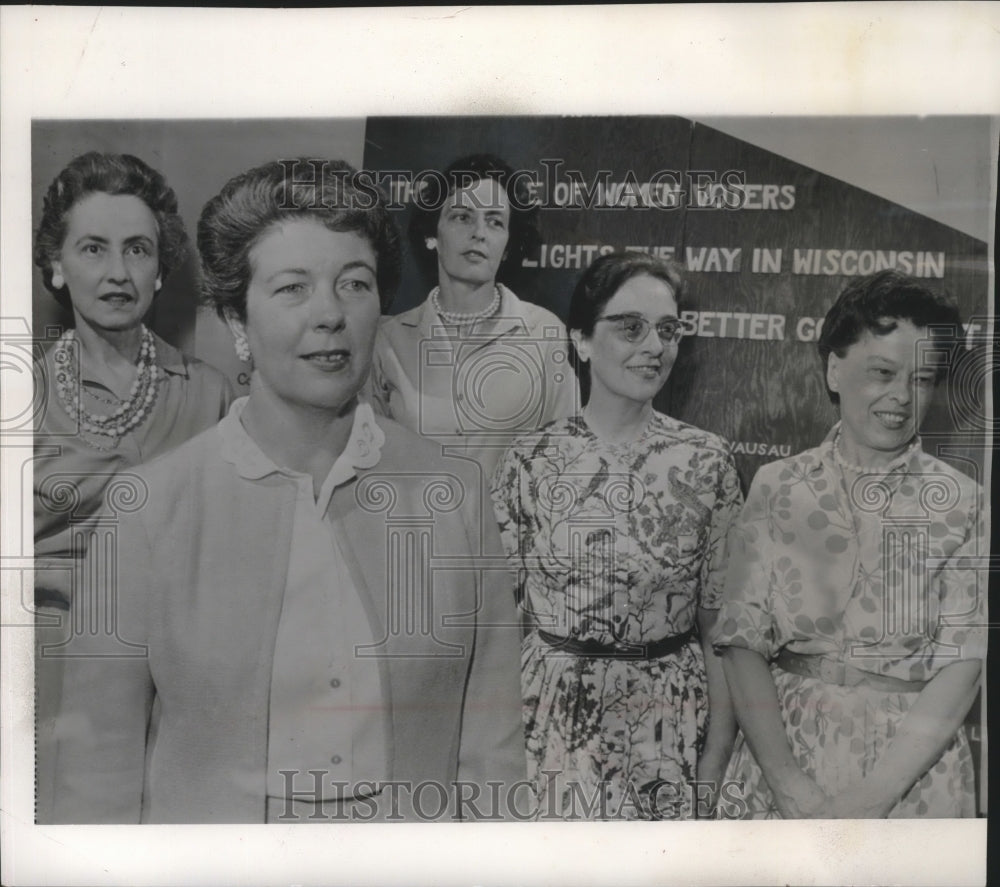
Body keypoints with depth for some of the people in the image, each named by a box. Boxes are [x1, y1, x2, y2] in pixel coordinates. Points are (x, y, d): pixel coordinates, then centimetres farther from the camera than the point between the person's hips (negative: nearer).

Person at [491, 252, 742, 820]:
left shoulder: (707, 463, -4)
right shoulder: (528, 461, -5)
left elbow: (721, 627, -2)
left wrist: (714, 764, -5)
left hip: (670, 721, 0)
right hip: (552, 717, 0)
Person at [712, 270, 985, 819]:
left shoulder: (960, 502, -4)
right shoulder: (777, 488, -2)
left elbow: (962, 667, -9)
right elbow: (742, 641, -5)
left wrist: (868, 799, -18)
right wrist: (790, 784, -16)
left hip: (915, 766, 0)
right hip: (783, 747, 1)